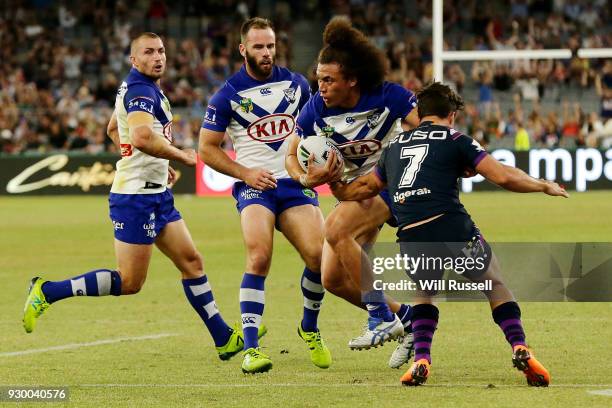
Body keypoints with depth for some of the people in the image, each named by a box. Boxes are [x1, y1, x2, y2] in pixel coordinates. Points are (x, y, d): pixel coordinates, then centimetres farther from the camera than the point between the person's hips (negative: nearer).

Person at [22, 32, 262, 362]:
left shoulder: (134, 87, 14)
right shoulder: (141, 91, -17)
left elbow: (113, 129, 30)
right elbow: (141, 137, -35)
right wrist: (181, 156, -19)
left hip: (156, 194, 10)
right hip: (136, 196, -10)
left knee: (191, 262, 9)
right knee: (129, 282, -6)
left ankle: (224, 338, 13)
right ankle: (47, 292, 2)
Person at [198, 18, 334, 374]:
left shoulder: (296, 84, 7)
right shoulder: (228, 95, -3)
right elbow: (207, 148, 2)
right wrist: (245, 173, -9)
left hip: (295, 182, 3)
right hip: (255, 185, -3)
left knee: (319, 255, -13)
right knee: (259, 257, -25)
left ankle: (310, 328, 15)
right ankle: (251, 347, -23)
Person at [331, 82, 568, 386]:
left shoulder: (396, 145, 23)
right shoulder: (455, 140, 9)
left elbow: (366, 187, 36)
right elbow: (503, 177, 1)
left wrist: (338, 190, 56)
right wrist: (544, 186, 16)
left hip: (411, 239, 3)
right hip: (454, 230, -3)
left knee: (423, 293, 31)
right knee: (496, 286, 20)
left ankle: (421, 360, 10)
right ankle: (520, 350, 2)